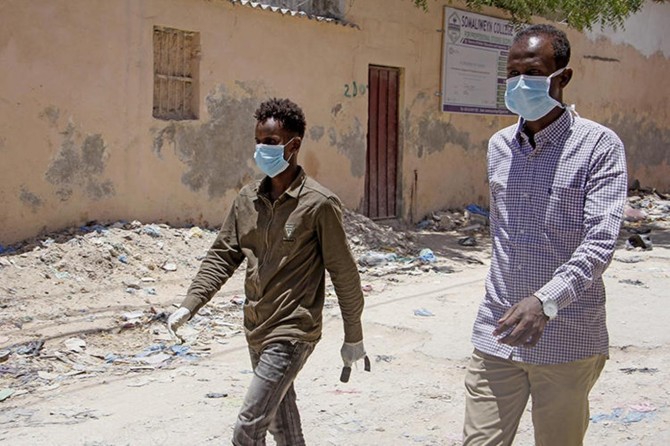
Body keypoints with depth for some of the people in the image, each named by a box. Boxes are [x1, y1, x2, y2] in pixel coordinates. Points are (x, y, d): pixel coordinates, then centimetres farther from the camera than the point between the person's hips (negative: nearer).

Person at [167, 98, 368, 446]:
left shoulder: (319, 204, -14)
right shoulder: (247, 199, 4)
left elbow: (344, 273, -9)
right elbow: (221, 257, 7)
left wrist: (353, 338, -3)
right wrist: (189, 305, -5)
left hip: (293, 334, -7)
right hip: (256, 331, 7)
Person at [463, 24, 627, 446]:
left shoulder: (599, 145, -8)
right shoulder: (499, 146, 10)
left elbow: (601, 242, -18)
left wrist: (546, 300, -32)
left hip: (567, 339, -4)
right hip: (498, 332, 4)